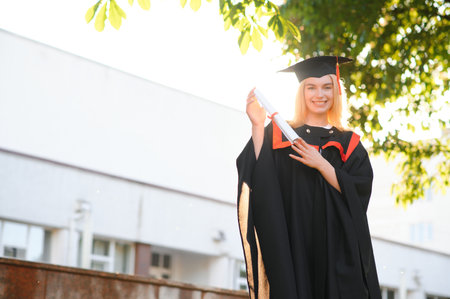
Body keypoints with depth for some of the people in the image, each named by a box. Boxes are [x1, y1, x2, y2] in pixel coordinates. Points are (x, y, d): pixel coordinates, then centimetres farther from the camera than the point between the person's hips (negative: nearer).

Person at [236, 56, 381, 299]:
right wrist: (257, 126, -14)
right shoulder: (278, 134, 9)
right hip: (291, 244, -1)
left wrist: (320, 164, -11)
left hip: (338, 247, 2)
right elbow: (256, 177, -6)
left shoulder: (348, 143, 13)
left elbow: (359, 193, 0)